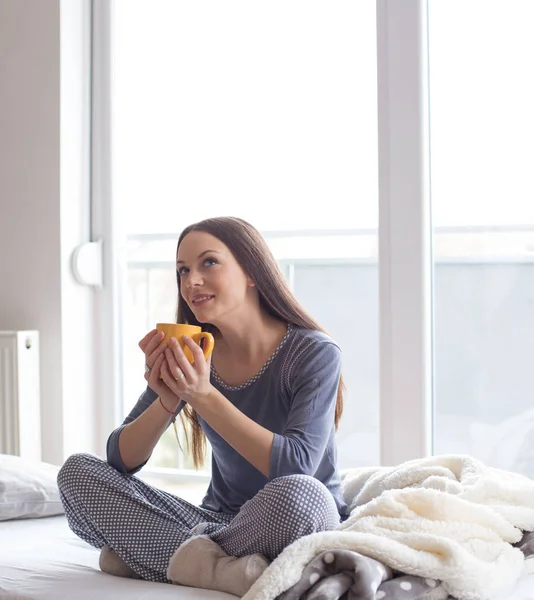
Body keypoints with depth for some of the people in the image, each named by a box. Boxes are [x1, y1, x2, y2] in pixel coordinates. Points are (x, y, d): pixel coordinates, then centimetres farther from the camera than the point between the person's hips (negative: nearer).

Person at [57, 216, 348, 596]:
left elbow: (296, 466, -26)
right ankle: (224, 568, -23)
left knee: (296, 492, -40)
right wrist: (167, 402, -22)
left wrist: (204, 396, -30)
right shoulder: (192, 354, 0)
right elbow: (120, 460, -2)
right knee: (77, 472, -9)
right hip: (221, 520, 5)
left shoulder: (314, 353, -13)